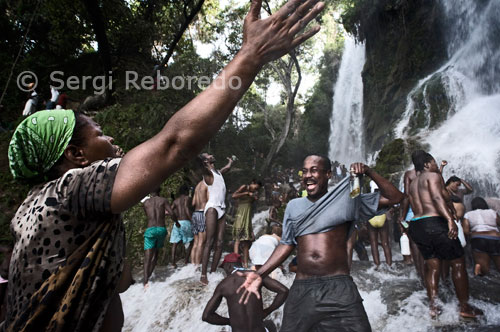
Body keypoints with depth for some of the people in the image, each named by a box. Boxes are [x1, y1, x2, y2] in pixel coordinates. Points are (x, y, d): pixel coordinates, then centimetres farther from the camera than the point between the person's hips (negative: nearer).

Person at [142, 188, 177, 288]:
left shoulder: (145, 203, 11)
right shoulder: (163, 200, 5)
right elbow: (172, 213, -7)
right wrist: (177, 222, 10)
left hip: (150, 230, 0)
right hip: (161, 229, 1)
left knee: (147, 256, -5)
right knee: (155, 252, 20)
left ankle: (145, 281, -21)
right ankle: (148, 275, 18)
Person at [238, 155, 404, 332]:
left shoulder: (345, 199, 5)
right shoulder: (294, 206, 12)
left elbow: (395, 198, 6)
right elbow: (286, 245, 14)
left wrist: (369, 172, -5)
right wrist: (260, 274, 5)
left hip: (339, 287, -2)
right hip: (301, 290, 2)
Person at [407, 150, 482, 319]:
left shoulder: (413, 184, 19)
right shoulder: (433, 176, -4)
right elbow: (437, 197, -20)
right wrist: (450, 219, -29)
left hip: (416, 226, 8)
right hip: (435, 223, -8)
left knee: (432, 266, 13)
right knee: (458, 264, 6)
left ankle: (433, 307, 13)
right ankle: (465, 307, 12)